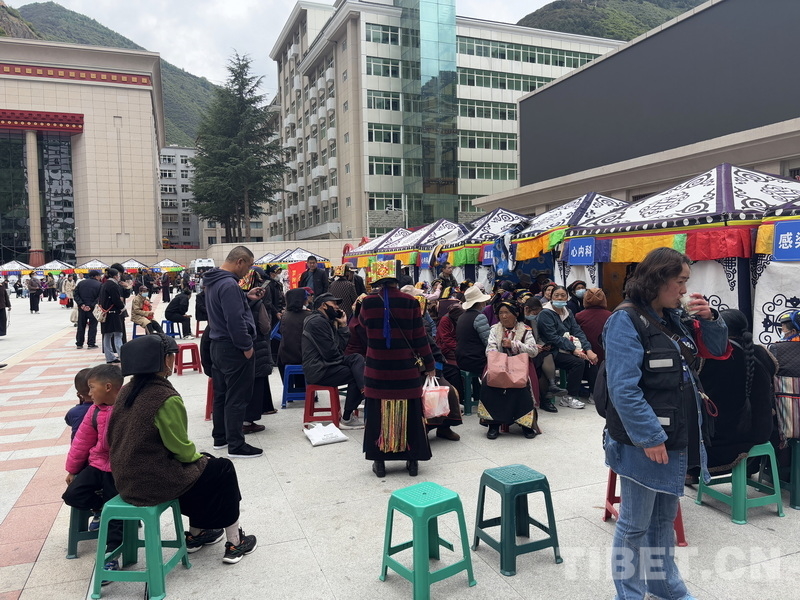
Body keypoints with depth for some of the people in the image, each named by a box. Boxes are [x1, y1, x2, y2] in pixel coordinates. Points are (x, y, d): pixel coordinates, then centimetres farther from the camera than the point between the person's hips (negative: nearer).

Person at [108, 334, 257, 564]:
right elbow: (180, 448, -18)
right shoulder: (166, 398, -24)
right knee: (223, 470, 10)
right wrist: (198, 456, 6)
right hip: (153, 483, -8)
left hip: (126, 480, 8)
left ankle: (196, 534, 35)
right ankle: (234, 543, 18)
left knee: (203, 461, 26)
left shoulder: (127, 391, 2)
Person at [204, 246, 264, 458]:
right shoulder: (229, 284, -22)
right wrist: (247, 346, -17)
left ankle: (220, 437, 29)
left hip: (218, 345, 10)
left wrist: (246, 297, 9)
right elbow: (235, 321, -26)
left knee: (221, 393, 18)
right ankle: (236, 445, 5)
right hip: (233, 348, -10)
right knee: (237, 398, -2)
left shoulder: (214, 280, 10)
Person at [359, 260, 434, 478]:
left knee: (378, 413, 10)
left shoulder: (368, 303, -5)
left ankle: (379, 461, 17)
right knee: (408, 413, 10)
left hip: (377, 370, 1)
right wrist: (429, 365, 6)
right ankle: (412, 460, 20)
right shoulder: (410, 302, -8)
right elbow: (420, 338, -4)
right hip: (405, 370, 0)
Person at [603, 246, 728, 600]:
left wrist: (708, 319, 0)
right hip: (644, 441, -8)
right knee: (635, 524, 5)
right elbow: (624, 388, -22)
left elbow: (718, 349, 18)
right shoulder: (626, 320, -16)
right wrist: (650, 437, -21)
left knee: (665, 517, 22)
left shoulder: (673, 317, 9)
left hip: (676, 437, 8)